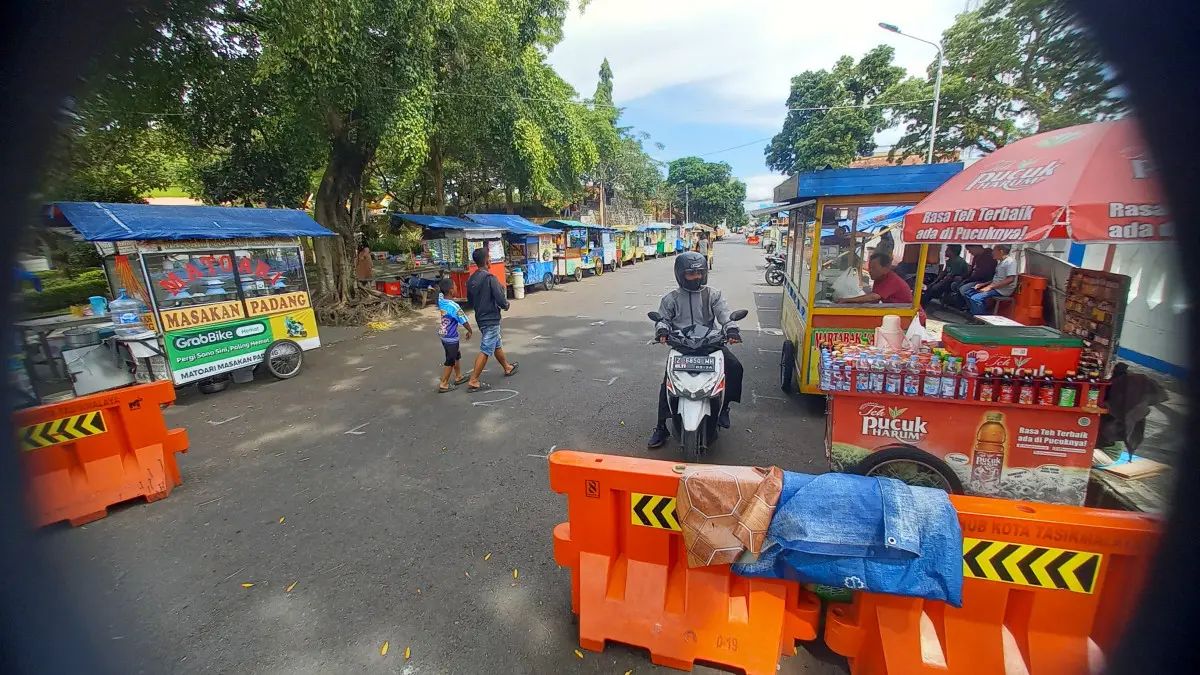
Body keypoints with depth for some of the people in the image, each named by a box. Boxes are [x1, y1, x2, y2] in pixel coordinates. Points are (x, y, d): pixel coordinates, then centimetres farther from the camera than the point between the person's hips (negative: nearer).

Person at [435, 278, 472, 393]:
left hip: (442, 335, 8)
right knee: (450, 360, 5)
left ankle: (458, 377, 37)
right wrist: (470, 331, 1)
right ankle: (444, 384, 11)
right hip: (451, 337, -8)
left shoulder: (440, 299, -7)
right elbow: (464, 321, -15)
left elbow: (439, 291, 19)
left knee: (456, 356, 23)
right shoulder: (454, 306, -26)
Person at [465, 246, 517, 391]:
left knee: (497, 345, 23)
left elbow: (470, 300, 15)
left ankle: (507, 368, 41)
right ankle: (473, 381, -2)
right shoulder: (490, 277, -19)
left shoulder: (471, 280, 5)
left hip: (481, 318, 9)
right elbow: (500, 299, -22)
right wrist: (506, 305, -1)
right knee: (485, 351, -4)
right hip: (491, 319, -9)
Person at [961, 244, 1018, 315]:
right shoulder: (1000, 262, 18)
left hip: (1002, 290, -10)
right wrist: (983, 284, 8)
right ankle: (975, 315, 8)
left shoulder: (1010, 262, -12)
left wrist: (990, 287, -22)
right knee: (968, 293, 6)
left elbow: (1010, 279, -21)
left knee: (975, 298, -27)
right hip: (994, 287, 10)